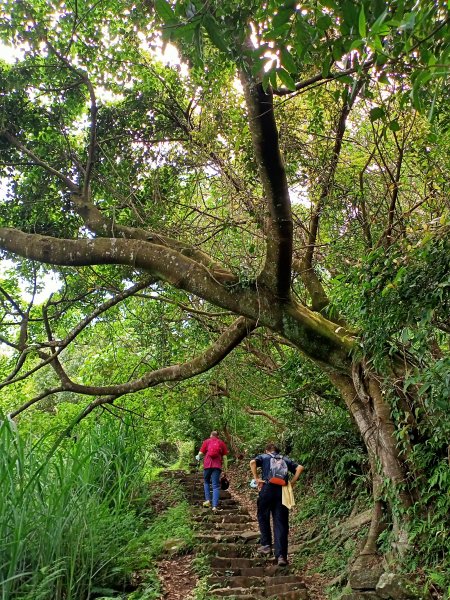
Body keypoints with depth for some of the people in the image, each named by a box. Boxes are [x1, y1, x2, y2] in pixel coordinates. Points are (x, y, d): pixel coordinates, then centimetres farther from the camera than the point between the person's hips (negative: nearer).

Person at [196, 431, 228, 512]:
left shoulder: (206, 441, 11)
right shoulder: (222, 443, 13)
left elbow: (201, 453, 5)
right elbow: (224, 457, 8)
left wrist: (198, 457, 28)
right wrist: (225, 469, 10)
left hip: (207, 465, 0)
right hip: (217, 466, 0)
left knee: (206, 482, 21)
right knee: (216, 486, 1)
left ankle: (207, 500, 6)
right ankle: (215, 506, -8)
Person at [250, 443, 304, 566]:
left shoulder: (263, 457, 15)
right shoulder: (285, 459, 22)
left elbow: (252, 462, -7)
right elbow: (300, 468, 8)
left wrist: (256, 479, -4)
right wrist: (292, 482, 6)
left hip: (267, 488, -2)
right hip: (282, 491, 2)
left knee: (263, 517, 21)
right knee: (281, 523, 2)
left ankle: (266, 545, 20)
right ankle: (281, 555, -4)